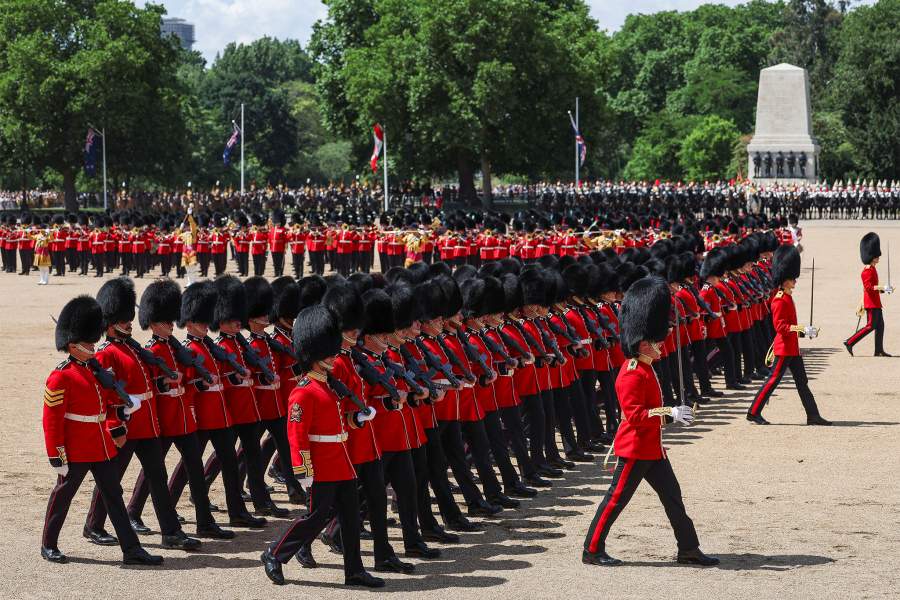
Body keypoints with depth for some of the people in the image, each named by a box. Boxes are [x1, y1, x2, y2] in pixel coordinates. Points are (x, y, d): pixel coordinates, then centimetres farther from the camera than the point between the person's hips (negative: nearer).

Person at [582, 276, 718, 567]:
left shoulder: (645, 369, 11)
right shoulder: (632, 375, -22)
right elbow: (634, 415, -27)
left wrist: (672, 414, 16)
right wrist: (669, 413, -29)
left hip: (652, 449, 10)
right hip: (635, 449, -10)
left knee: (672, 496, 11)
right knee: (617, 499, -1)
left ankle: (689, 549, 18)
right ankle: (593, 550, 9)